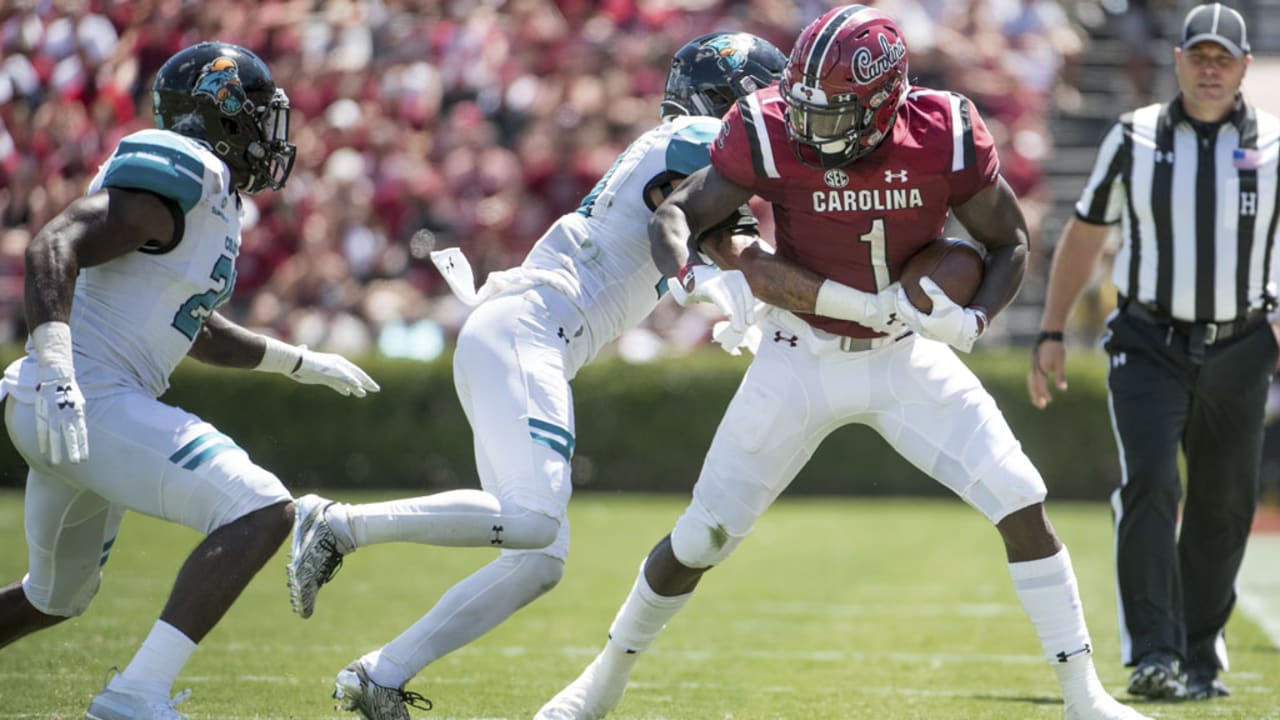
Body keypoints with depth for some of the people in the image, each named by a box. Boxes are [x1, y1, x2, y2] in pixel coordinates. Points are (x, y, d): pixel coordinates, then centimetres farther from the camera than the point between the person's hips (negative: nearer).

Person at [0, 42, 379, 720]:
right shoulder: (179, 176, -13)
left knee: (55, 599, 27)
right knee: (262, 513, -18)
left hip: (88, 408, 11)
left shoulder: (212, 200, 19)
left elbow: (201, 333, 34)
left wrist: (302, 362, 37)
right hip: (83, 405, -11)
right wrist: (56, 371, -34)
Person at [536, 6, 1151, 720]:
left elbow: (1010, 245, -4)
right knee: (699, 540, 2)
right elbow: (677, 213, -13)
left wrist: (973, 318, -23)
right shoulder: (772, 134, -21)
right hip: (802, 360, -1)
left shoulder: (946, 138, -18)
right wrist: (684, 268, -36)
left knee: (1024, 506, -11)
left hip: (910, 357, 1)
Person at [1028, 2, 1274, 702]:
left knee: (1224, 508, 7)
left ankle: (1200, 658, 23)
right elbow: (1084, 235, 10)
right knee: (1149, 485, -18)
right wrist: (1050, 334, 6)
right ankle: (1152, 656, -21)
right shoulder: (1135, 138, 1)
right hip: (1148, 347, -1)